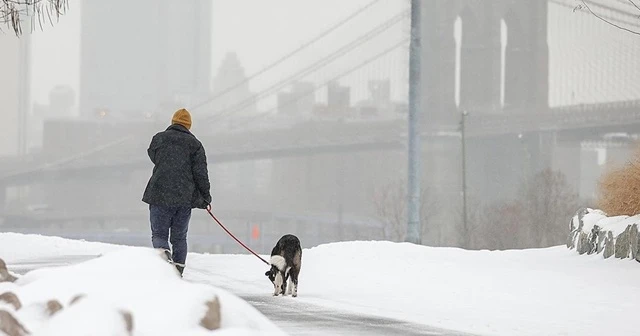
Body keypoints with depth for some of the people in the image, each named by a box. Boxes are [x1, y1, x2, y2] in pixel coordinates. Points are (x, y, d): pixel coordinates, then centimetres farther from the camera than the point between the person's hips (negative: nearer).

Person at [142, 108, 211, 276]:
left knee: (159, 234, 5)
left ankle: (164, 251, -27)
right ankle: (178, 272, 6)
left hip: (160, 195, -1)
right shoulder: (195, 144, 4)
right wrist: (206, 196, 7)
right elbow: (201, 173, 0)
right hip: (185, 198, 1)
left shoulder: (159, 138, 4)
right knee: (179, 237, 13)